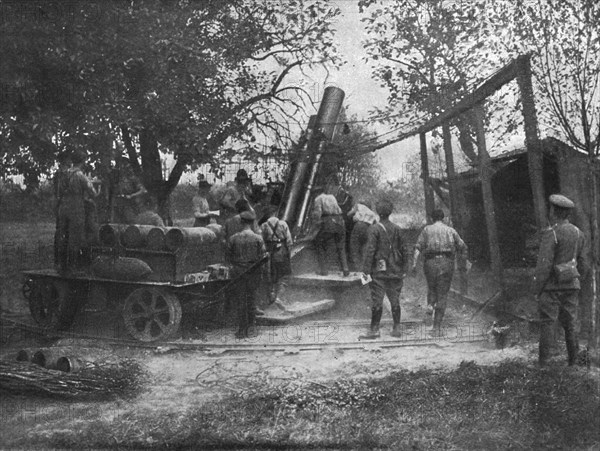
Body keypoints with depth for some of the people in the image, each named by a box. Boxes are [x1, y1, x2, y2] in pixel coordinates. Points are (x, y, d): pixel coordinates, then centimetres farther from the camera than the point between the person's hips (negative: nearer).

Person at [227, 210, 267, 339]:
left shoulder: (233, 239, -5)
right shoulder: (258, 239, -8)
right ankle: (250, 329, 14)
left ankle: (241, 330, 8)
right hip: (253, 273, 0)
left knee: (241, 301, 6)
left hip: (238, 272, 1)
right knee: (251, 300, 10)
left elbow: (229, 257, 2)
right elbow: (262, 257, -6)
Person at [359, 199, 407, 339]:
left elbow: (370, 250, -14)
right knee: (395, 300, 11)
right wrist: (403, 270, 18)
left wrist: (366, 270, -11)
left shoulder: (374, 229, -9)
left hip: (379, 271, -5)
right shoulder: (397, 229, 6)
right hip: (395, 271, 5)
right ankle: (396, 329, 14)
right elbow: (403, 250, 10)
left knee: (377, 300, -2)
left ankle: (374, 329, 0)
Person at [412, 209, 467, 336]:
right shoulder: (451, 230, 12)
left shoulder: (426, 230, 8)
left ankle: (430, 304, 0)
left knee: (432, 287, 28)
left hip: (431, 262, 0)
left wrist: (414, 263, -7)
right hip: (447, 262, 0)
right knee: (442, 294, 3)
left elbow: (418, 247, -3)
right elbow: (463, 247, 13)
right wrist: (464, 259, 32)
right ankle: (437, 327, -1)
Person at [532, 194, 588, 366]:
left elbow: (544, 265, -17)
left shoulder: (551, 234, -14)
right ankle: (573, 361, 17)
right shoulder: (578, 233, 8)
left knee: (547, 325, -1)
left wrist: (536, 289, -10)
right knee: (569, 324, 14)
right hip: (571, 287, 6)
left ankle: (543, 363, -1)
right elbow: (583, 264, 13)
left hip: (552, 287, -6)